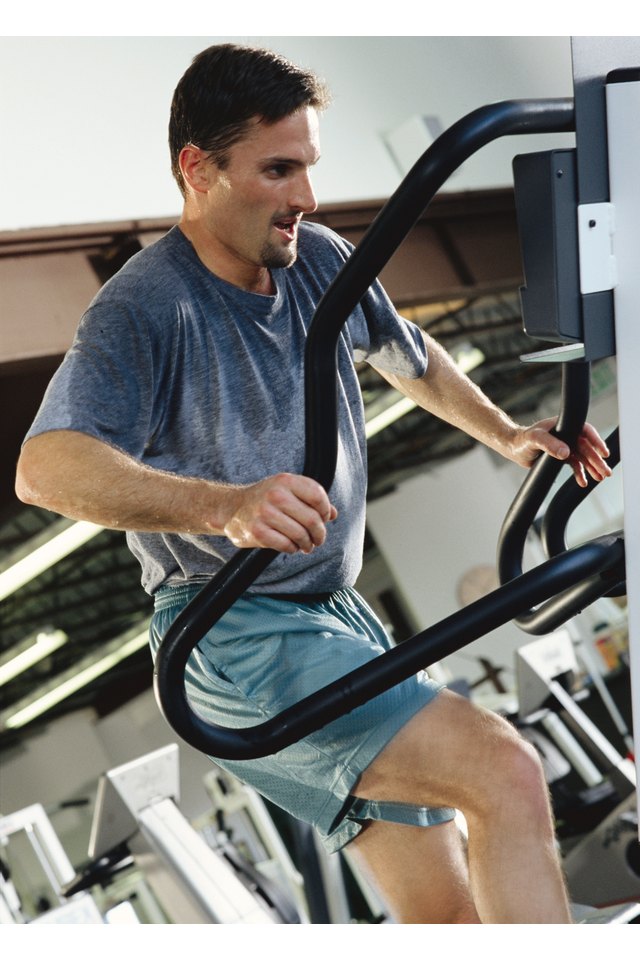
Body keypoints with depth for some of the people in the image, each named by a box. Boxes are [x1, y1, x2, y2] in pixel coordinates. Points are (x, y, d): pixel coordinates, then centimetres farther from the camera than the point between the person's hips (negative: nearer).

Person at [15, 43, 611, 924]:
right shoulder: (146, 306, -17)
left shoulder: (321, 261, 6)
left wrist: (508, 435, 29)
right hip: (236, 636, -8)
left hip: (339, 617, 8)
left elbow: (411, 357, 27)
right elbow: (47, 466, -34)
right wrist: (226, 505, -48)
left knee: (449, 912, 9)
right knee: (507, 773, -26)